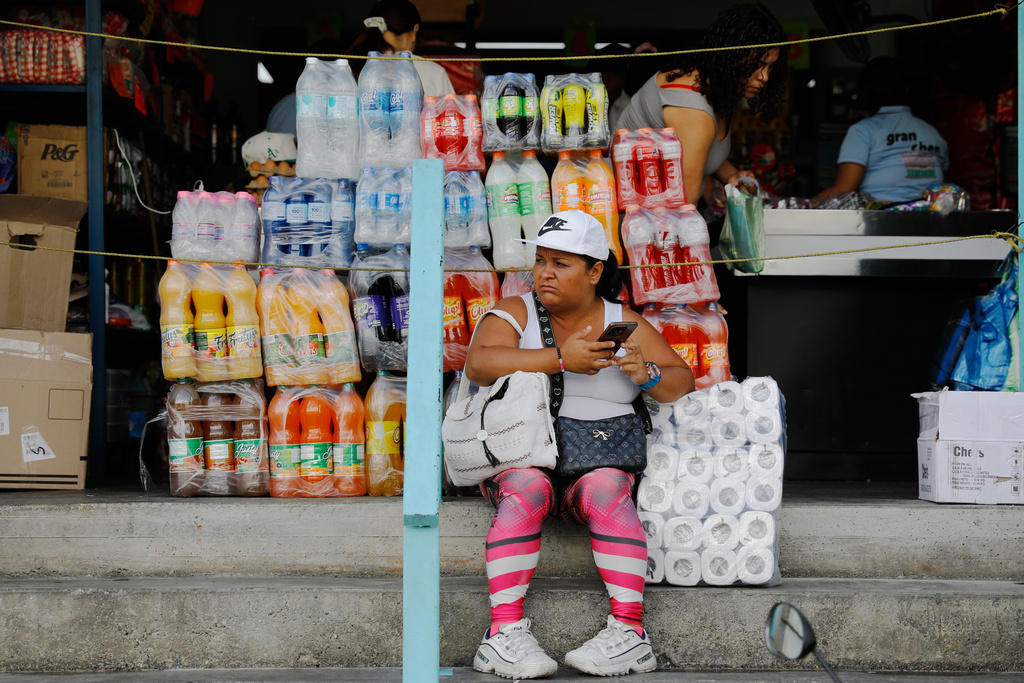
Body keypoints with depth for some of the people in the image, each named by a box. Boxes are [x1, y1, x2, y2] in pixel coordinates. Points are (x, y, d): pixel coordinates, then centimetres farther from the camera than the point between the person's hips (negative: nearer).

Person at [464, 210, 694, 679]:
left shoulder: (625, 323, 11)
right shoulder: (515, 313, 6)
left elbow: (683, 384, 9)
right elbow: (478, 364, -14)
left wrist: (647, 374, -14)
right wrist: (559, 358, -22)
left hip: (600, 461, 1)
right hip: (520, 458, -1)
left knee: (605, 489, -32)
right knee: (527, 488, -33)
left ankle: (629, 631, -34)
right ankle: (505, 631, -35)